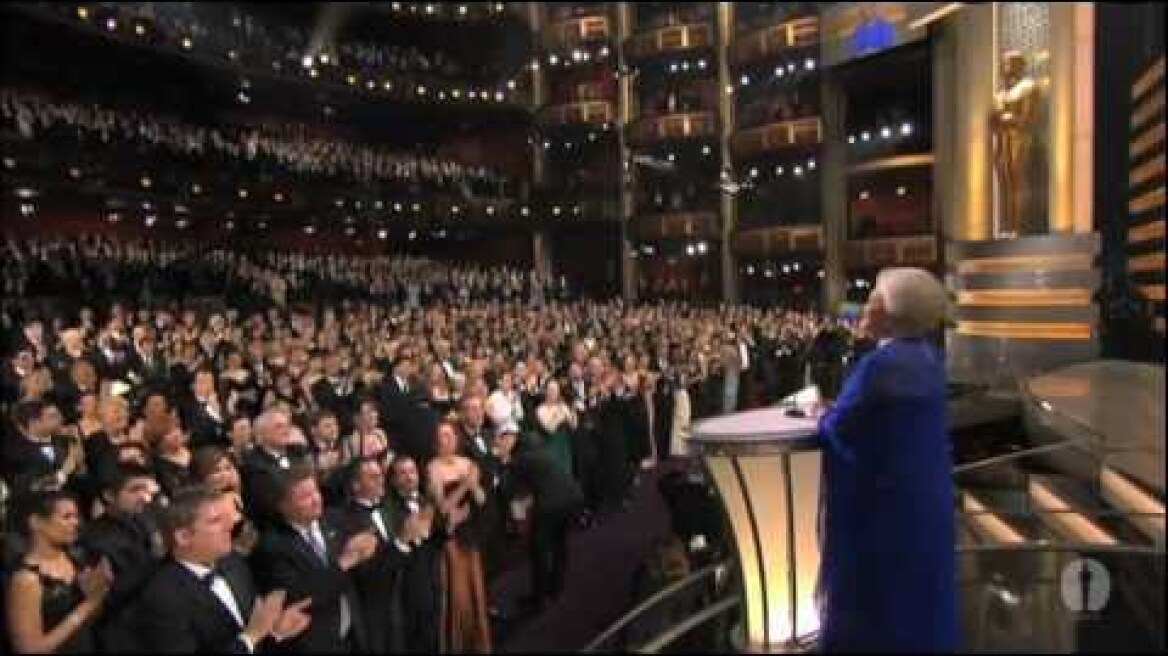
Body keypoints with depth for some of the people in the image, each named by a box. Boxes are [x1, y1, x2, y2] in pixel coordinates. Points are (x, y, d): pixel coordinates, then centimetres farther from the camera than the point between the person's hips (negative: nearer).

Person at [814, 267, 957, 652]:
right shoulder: (929, 358, 5)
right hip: (924, 496, 9)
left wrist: (823, 414, 0)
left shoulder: (880, 365, -24)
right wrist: (836, 409, 6)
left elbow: (839, 428, -20)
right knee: (916, 589, 20)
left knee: (875, 603, 6)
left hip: (882, 501, -9)